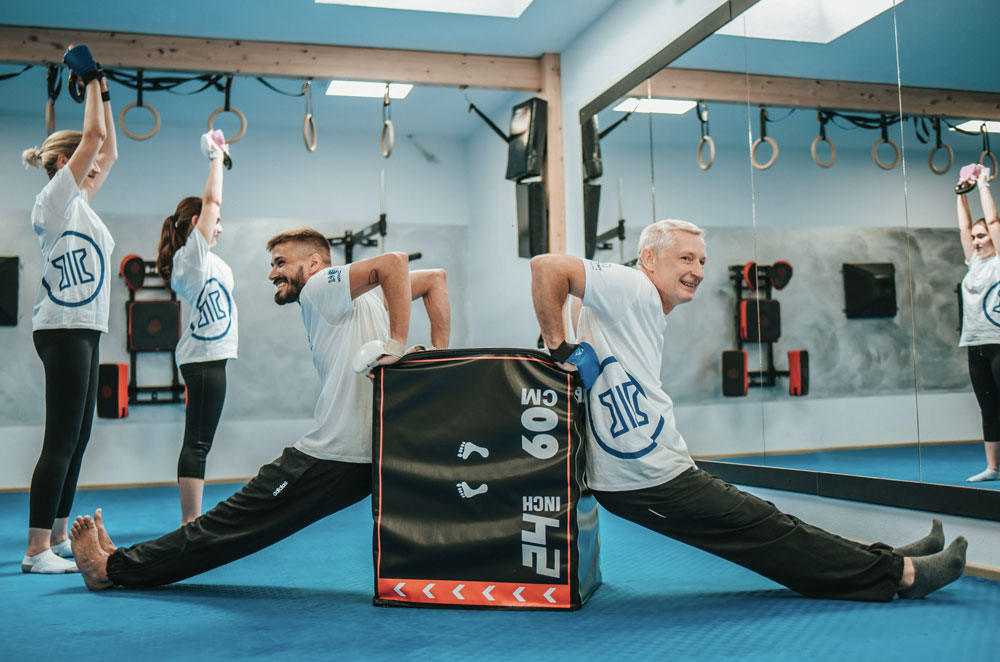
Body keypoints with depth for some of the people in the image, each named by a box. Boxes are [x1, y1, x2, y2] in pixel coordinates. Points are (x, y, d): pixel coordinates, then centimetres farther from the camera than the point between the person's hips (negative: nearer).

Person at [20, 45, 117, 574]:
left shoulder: (77, 202, 17)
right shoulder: (55, 199, -7)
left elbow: (108, 152, 25)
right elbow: (92, 136, -12)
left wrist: (104, 95, 24)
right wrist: (92, 86, 0)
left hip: (84, 331, 10)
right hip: (64, 329, -10)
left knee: (76, 440, 12)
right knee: (61, 440, -11)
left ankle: (57, 538, 20)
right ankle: (36, 552, -8)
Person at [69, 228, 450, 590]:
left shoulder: (320, 287, -5)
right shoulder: (362, 297, 19)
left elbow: (393, 262, -21)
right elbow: (435, 278, 18)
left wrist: (396, 344, -24)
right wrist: (438, 354, 8)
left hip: (333, 459, -9)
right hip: (373, 456, 9)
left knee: (233, 522, 0)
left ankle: (112, 568, 11)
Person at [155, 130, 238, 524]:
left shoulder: (201, 257, 18)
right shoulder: (192, 252, -8)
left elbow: (209, 204, 27)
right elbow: (211, 201, -10)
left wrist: (219, 161, 27)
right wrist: (217, 159, 0)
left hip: (206, 356, 10)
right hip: (205, 357, -10)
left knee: (198, 443, 11)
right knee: (198, 443, -10)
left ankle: (192, 521, 16)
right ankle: (191, 524, -9)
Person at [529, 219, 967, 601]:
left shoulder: (651, 315, 17)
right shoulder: (631, 288, -13)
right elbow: (547, 267, -23)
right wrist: (560, 351, -20)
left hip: (659, 471, 10)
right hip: (649, 482, -10)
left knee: (765, 526, 15)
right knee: (766, 530, -1)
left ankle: (878, 562, 24)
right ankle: (899, 572, 8)